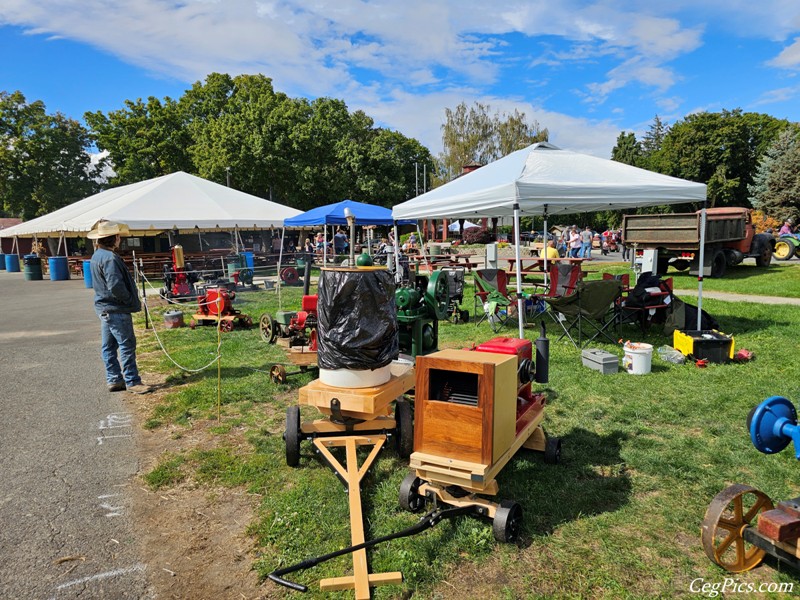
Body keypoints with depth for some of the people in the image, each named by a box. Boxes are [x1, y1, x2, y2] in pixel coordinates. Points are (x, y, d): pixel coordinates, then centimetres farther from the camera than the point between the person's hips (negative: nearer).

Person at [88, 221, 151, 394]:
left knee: (108, 346, 14)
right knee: (127, 345, -3)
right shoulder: (110, 258, -20)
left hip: (104, 307, 10)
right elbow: (115, 285, -27)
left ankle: (114, 380, 23)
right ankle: (132, 382, 2)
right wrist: (131, 301, -13)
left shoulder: (97, 256, 13)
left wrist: (130, 300, 14)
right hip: (116, 309, -10)